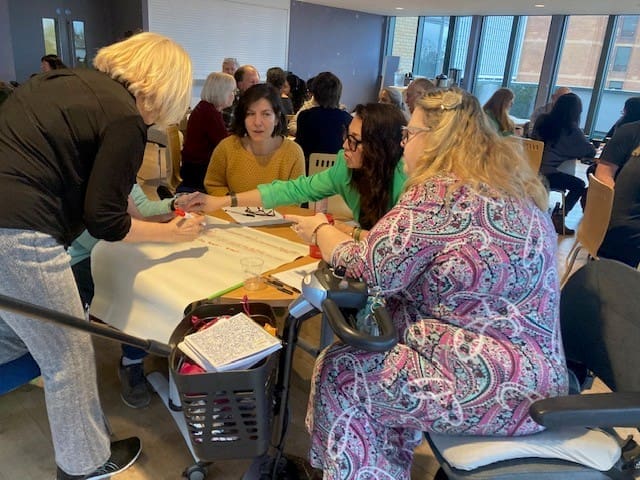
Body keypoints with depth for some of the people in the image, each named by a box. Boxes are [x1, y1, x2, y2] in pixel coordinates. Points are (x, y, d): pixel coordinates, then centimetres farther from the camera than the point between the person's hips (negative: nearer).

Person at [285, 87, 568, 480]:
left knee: (339, 372, 2)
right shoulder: (513, 186, 10)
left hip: (496, 386, -9)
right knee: (370, 347, 17)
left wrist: (321, 230, 2)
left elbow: (373, 271, -16)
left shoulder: (440, 191, -19)